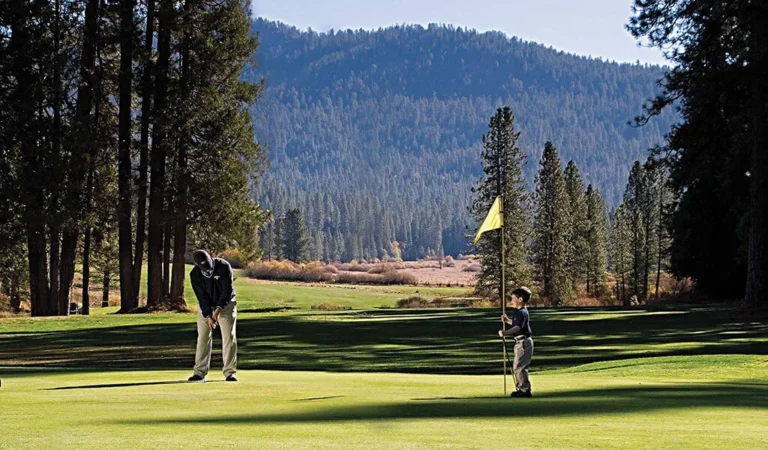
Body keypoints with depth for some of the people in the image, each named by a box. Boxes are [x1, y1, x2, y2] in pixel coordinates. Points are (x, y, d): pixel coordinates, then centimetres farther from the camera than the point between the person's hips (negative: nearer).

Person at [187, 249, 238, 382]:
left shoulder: (223, 266, -23)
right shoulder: (195, 274, -16)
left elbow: (228, 290, -22)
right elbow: (201, 296, -15)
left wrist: (218, 309, -30)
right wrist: (208, 316, -22)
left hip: (226, 305, -2)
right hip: (205, 307, 2)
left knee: (229, 337, -8)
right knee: (203, 338, -2)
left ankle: (230, 372, -6)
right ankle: (200, 372, 0)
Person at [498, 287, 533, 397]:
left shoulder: (521, 313, -18)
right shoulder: (520, 312, 15)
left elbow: (518, 327, -32)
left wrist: (505, 332, -40)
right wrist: (508, 320, 21)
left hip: (523, 342, -11)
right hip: (521, 342, 11)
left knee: (519, 366, -9)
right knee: (517, 366, 17)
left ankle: (525, 390, -6)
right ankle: (521, 388, 24)